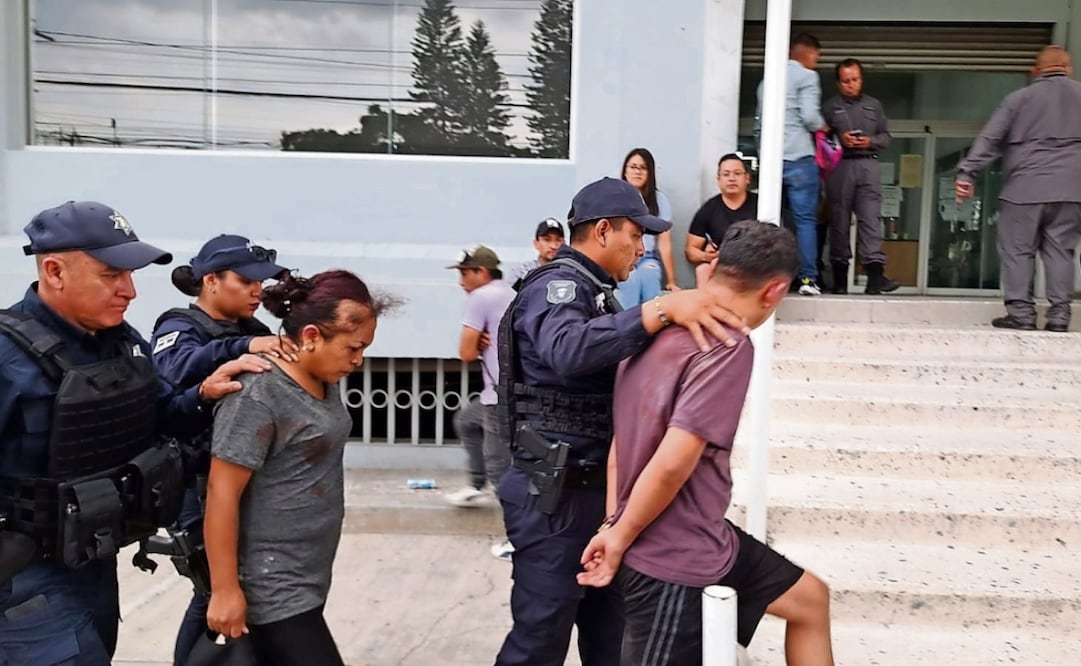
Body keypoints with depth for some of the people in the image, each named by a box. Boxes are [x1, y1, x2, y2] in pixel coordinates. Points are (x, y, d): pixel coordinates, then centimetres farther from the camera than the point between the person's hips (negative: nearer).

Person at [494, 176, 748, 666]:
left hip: (596, 489, 10)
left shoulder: (593, 292, 16)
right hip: (555, 495, -9)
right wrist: (661, 309, -44)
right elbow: (568, 351, -38)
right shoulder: (557, 286, -16)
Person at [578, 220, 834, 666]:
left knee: (810, 599, 21)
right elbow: (672, 464, -28)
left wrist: (613, 526, 6)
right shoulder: (727, 346, -23)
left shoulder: (664, 326, 6)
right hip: (673, 559, -9)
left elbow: (624, 437, 8)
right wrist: (619, 539, -14)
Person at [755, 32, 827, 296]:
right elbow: (810, 116, -11)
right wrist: (822, 126, 7)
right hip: (799, 157, -6)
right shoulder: (806, 76, -1)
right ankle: (808, 279, -6)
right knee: (805, 219, -4)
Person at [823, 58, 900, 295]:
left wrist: (871, 141, -3)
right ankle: (840, 276, 7)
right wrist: (838, 140, -14)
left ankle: (875, 274, -20)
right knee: (839, 221, 1)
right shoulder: (830, 106, 9)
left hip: (868, 164, 2)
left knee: (871, 218, -11)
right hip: (839, 166, -1)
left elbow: (886, 137, 17)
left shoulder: (874, 105, 18)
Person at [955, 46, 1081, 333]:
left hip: (1024, 188, -2)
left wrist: (967, 173, -4)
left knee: (1018, 250, 3)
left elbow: (989, 139, -1)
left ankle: (1021, 312, -1)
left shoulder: (1019, 98, 6)